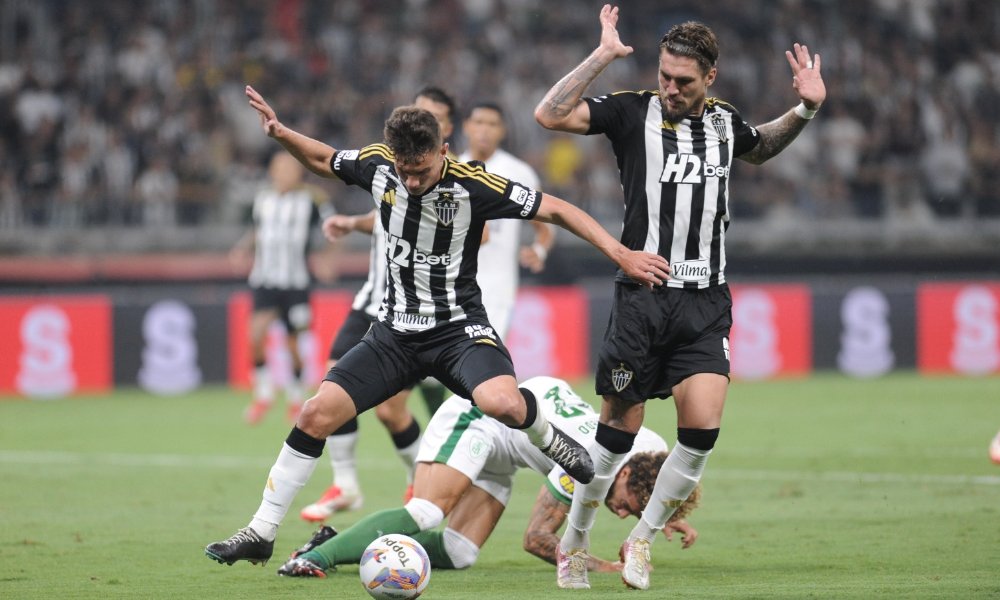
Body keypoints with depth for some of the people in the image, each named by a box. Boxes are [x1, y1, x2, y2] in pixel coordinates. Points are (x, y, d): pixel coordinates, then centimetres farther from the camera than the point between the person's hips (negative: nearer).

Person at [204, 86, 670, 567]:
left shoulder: (473, 186, -19)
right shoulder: (378, 166, -6)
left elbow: (556, 210, -13)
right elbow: (322, 159, 15)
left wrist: (620, 253, -18)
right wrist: (281, 134, -3)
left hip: (458, 327, -4)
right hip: (395, 332, 4)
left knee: (501, 403, -34)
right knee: (316, 414, -10)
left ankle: (547, 439, 3)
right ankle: (261, 532, 2)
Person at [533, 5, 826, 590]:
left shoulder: (725, 121, 12)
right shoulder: (633, 111, 1)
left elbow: (762, 147, 37)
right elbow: (550, 115, -12)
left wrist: (804, 110, 21)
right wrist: (603, 55, -12)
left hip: (706, 302, 3)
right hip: (642, 295, -3)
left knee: (703, 426, -13)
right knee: (620, 428, 1)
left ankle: (642, 540, 6)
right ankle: (574, 544, 20)